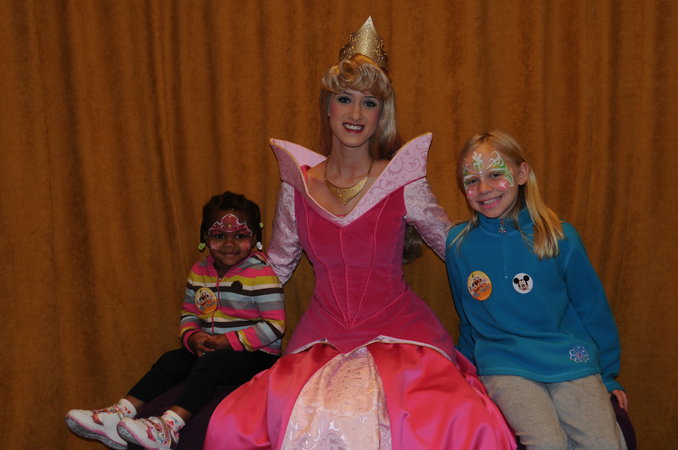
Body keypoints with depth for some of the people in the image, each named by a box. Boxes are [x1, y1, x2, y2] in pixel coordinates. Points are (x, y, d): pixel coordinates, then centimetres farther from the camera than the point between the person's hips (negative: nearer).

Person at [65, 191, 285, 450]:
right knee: (171, 360, -13)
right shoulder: (199, 272, 7)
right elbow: (188, 313, 16)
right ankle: (121, 412, -20)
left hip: (256, 354, -7)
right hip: (208, 349, 7)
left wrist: (230, 341, -20)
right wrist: (191, 336, -7)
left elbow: (274, 326, -17)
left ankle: (170, 424, -45)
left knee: (210, 363, -31)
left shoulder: (262, 274, -13)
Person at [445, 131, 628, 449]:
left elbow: (593, 309, 9)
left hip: (570, 360, 1)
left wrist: (608, 376, 14)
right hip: (504, 367, -1)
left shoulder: (559, 237, -1)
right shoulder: (459, 244, 2)